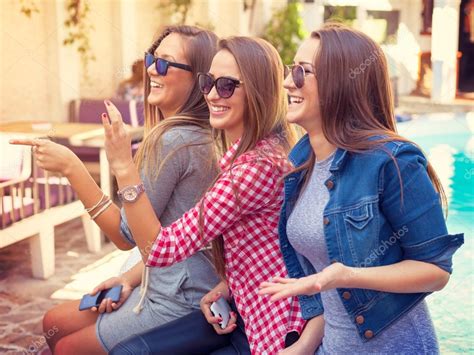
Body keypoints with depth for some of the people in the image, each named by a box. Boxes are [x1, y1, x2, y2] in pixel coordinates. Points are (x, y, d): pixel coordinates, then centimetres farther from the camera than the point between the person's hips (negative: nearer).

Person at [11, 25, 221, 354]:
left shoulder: (173, 141, -22)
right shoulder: (198, 136, 7)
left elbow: (128, 235, -18)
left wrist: (71, 167, -20)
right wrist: (131, 277, 3)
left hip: (179, 305, -9)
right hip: (164, 287, 9)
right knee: (54, 324, 17)